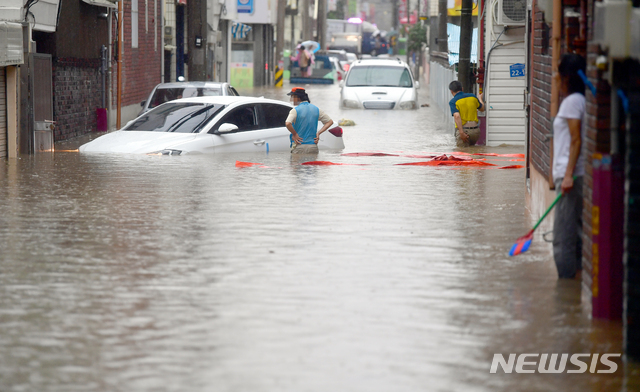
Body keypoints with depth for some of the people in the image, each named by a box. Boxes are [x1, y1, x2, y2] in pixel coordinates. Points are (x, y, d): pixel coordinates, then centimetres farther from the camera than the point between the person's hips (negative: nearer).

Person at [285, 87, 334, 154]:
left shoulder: (295, 110, -8)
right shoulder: (316, 109, 9)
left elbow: (288, 124, -26)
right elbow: (330, 121, 13)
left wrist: (294, 134, -11)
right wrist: (318, 133, 7)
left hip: (299, 147, -5)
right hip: (313, 147, 5)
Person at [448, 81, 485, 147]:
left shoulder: (453, 102, -7)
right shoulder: (472, 97, 8)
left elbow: (457, 116, -21)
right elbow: (482, 109, 24)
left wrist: (462, 133, -23)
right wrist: (480, 99, 46)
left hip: (464, 130, -5)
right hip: (475, 129, 5)